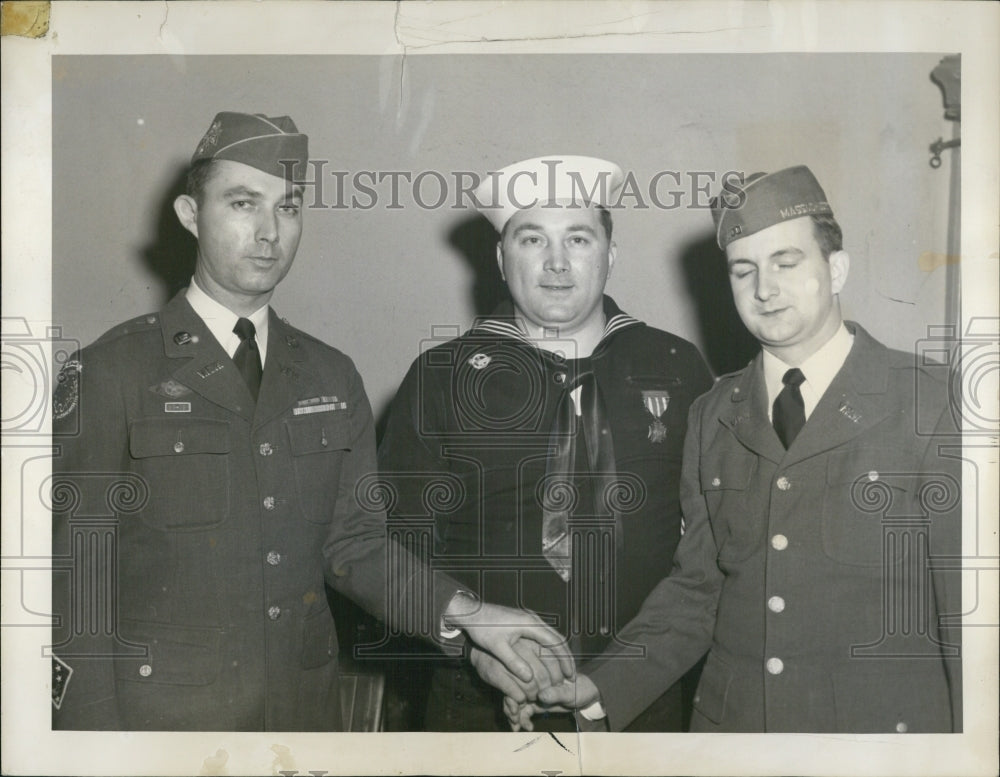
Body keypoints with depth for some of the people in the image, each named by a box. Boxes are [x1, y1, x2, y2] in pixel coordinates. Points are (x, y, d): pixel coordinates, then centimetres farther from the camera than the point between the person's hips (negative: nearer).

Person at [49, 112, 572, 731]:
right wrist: (94, 728, -13)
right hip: (161, 711, -4)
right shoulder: (110, 373, -9)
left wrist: (464, 613, -10)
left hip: (307, 703, 4)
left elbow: (354, 542, 4)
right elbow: (76, 582, -9)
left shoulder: (333, 378, 5)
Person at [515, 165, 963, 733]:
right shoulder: (713, 418, 4)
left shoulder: (926, 406, -8)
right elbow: (696, 588, 6)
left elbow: (966, 605, -7)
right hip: (730, 718, 4)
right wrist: (602, 686, -5)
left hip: (885, 724, -3)